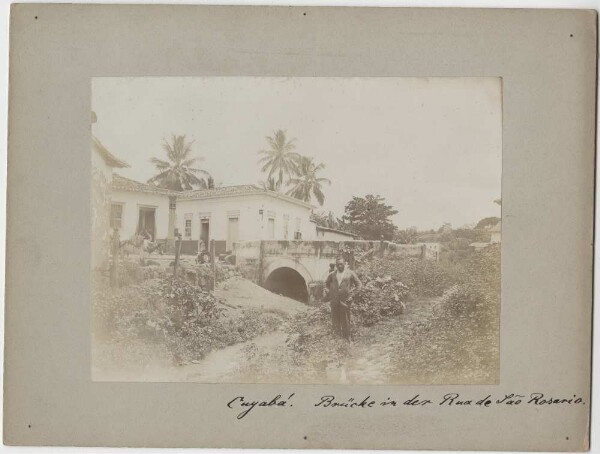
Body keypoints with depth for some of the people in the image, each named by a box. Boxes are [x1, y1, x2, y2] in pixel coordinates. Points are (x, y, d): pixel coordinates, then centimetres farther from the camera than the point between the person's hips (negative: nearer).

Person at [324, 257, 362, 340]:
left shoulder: (350, 273, 1)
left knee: (345, 321, 1)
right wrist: (328, 291, 13)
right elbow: (326, 283, 26)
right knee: (335, 320, 8)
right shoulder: (332, 274, 9)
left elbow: (358, 284, 6)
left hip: (345, 301, -3)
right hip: (334, 301, 3)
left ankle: (346, 338, 10)